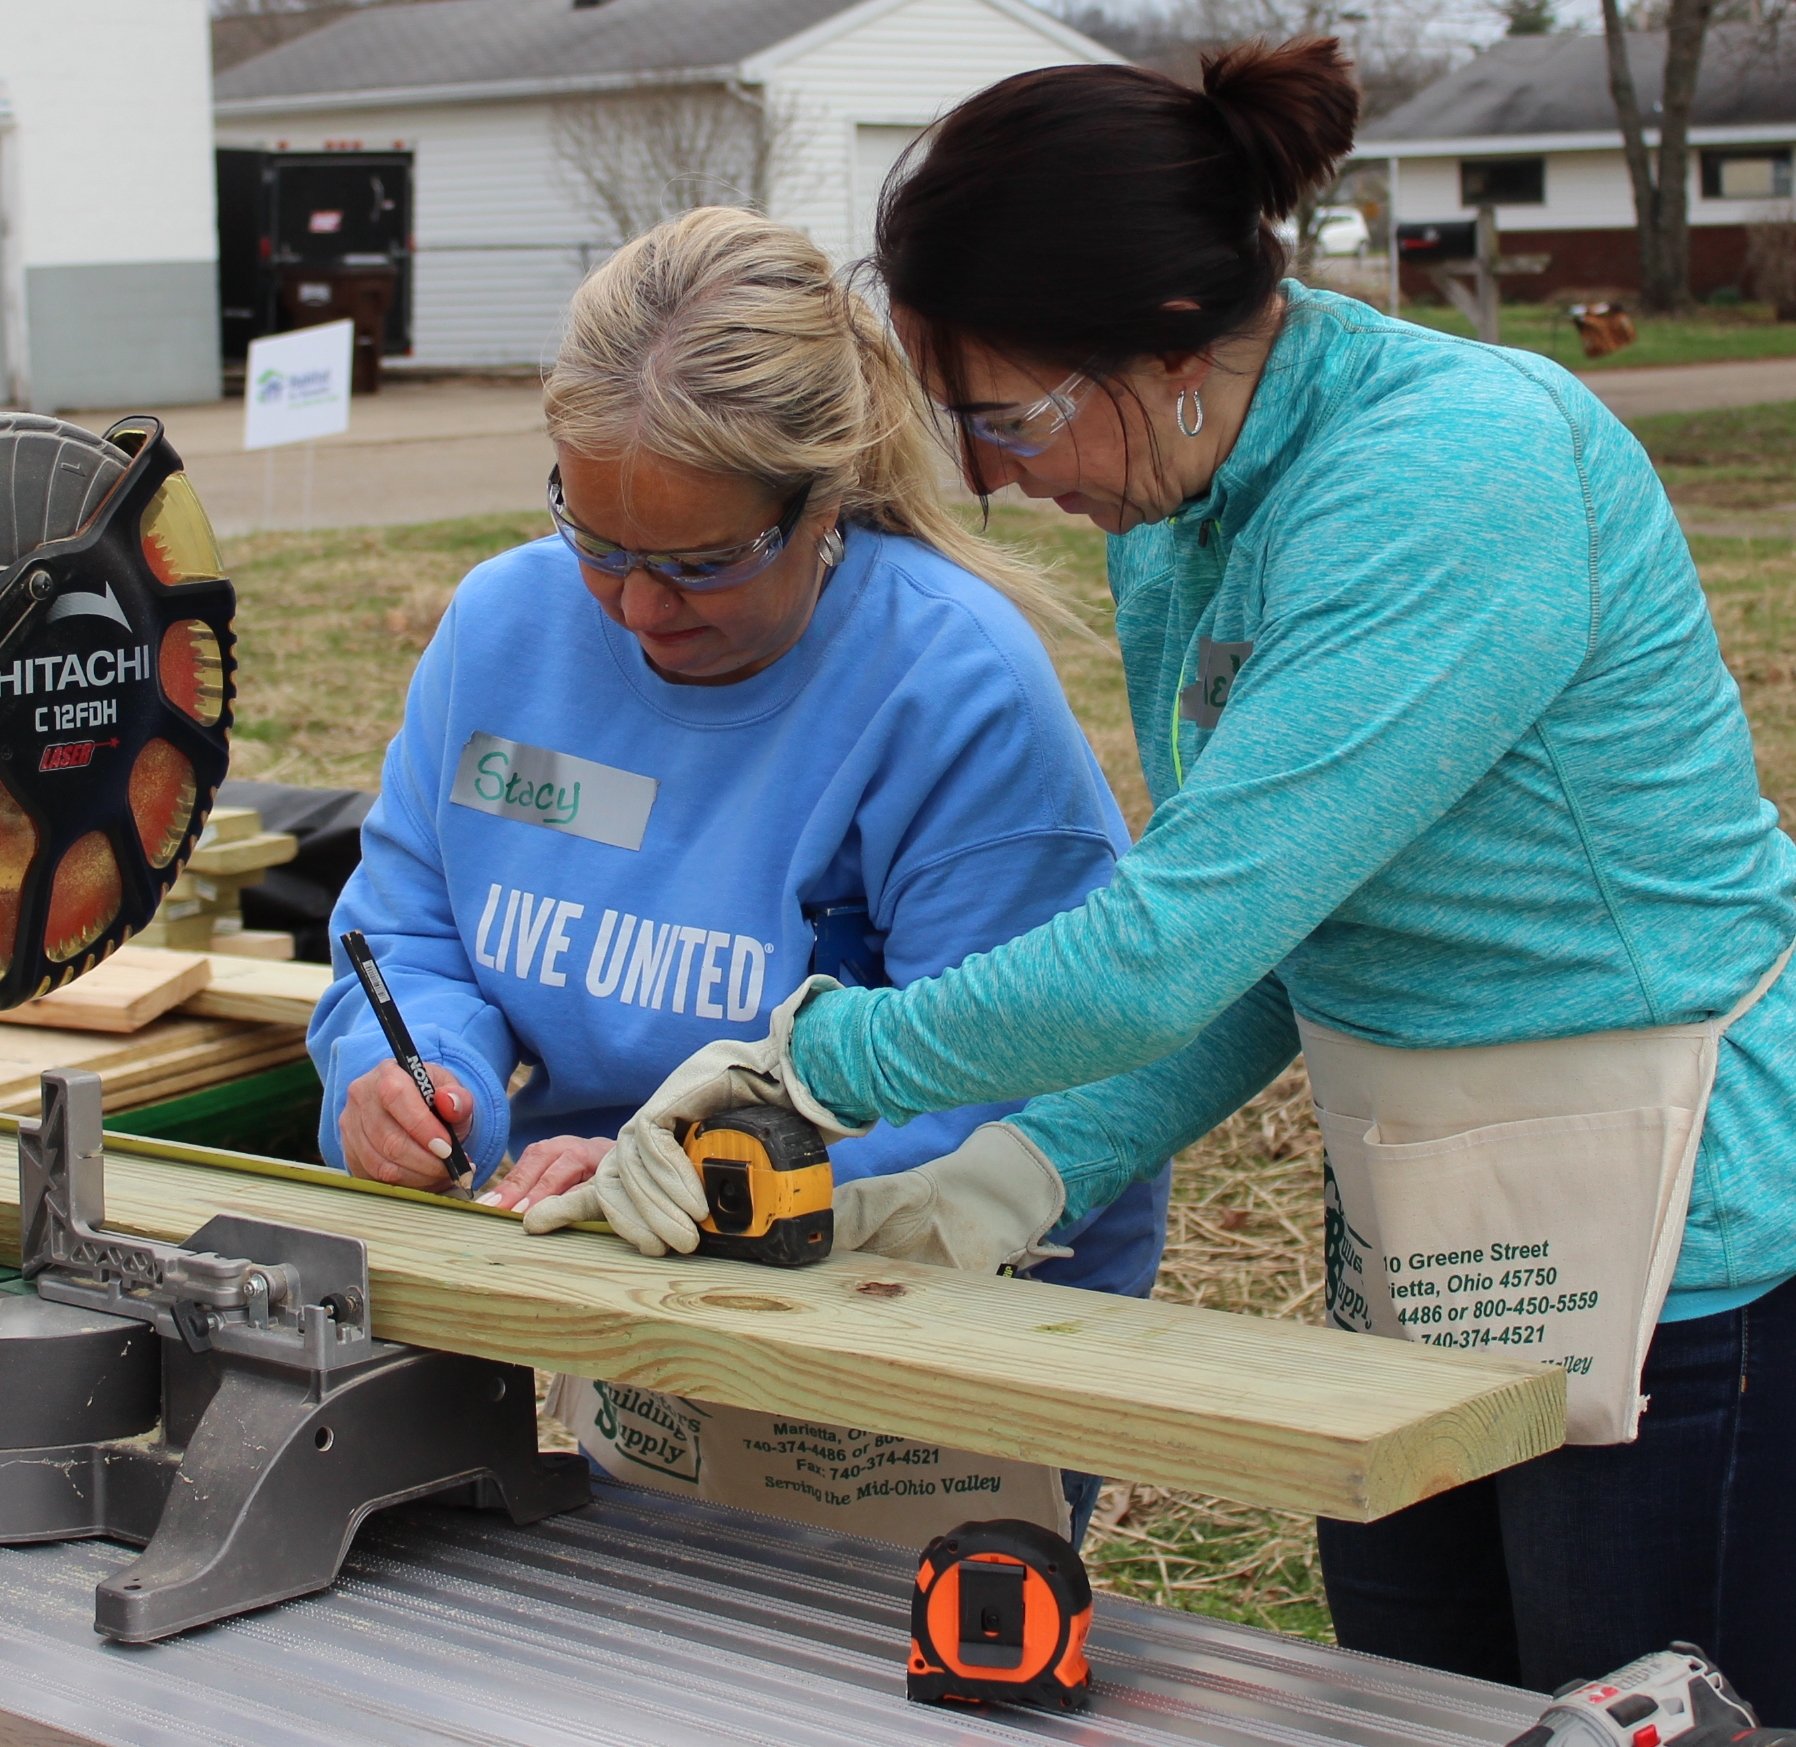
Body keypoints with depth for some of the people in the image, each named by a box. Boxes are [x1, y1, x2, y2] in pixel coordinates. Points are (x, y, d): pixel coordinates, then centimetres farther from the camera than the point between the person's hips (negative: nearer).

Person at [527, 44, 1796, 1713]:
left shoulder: (1456, 480, -26)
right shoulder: (1173, 521, 3)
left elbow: (1174, 944, -28)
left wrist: (819, 1055, -16)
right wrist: (1034, 1171, -5)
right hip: (1422, 1257, 9)